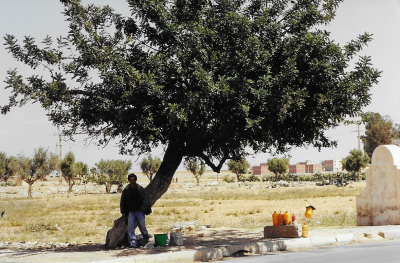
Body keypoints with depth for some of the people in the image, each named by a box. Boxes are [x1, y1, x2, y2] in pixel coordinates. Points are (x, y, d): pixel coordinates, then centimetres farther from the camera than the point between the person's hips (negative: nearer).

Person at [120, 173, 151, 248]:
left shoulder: (141, 189, -2)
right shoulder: (126, 190, 5)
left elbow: (146, 200, -1)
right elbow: (122, 202, 14)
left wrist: (142, 210, -7)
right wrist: (123, 212, 9)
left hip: (139, 211, -2)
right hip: (131, 211, 2)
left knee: (142, 226, 0)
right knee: (130, 227, -12)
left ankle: (146, 239, 28)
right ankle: (132, 242, -15)